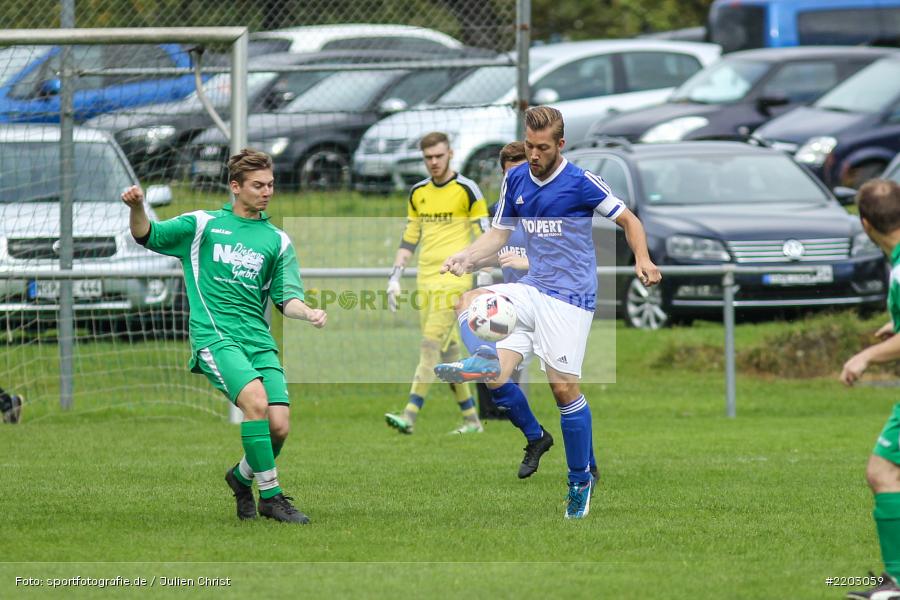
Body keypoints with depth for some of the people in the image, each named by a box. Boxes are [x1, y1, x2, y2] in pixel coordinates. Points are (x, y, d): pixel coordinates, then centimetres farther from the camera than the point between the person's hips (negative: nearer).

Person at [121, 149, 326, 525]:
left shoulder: (277, 240, 17)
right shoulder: (202, 225, 11)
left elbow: (286, 298, 12)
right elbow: (147, 236, 8)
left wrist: (308, 313, -10)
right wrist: (137, 208, -13)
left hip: (260, 341, 4)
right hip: (214, 336, -4)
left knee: (279, 425, -11)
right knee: (255, 399, -28)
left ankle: (242, 477, 20)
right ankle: (270, 495, -19)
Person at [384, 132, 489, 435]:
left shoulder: (466, 189, -3)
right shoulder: (418, 193, 14)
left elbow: (484, 235, -2)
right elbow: (409, 238, 20)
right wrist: (395, 278, 13)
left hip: (454, 277, -6)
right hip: (425, 279, 6)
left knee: (431, 345, -14)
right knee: (447, 351, 6)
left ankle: (409, 416, -20)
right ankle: (472, 419, 14)